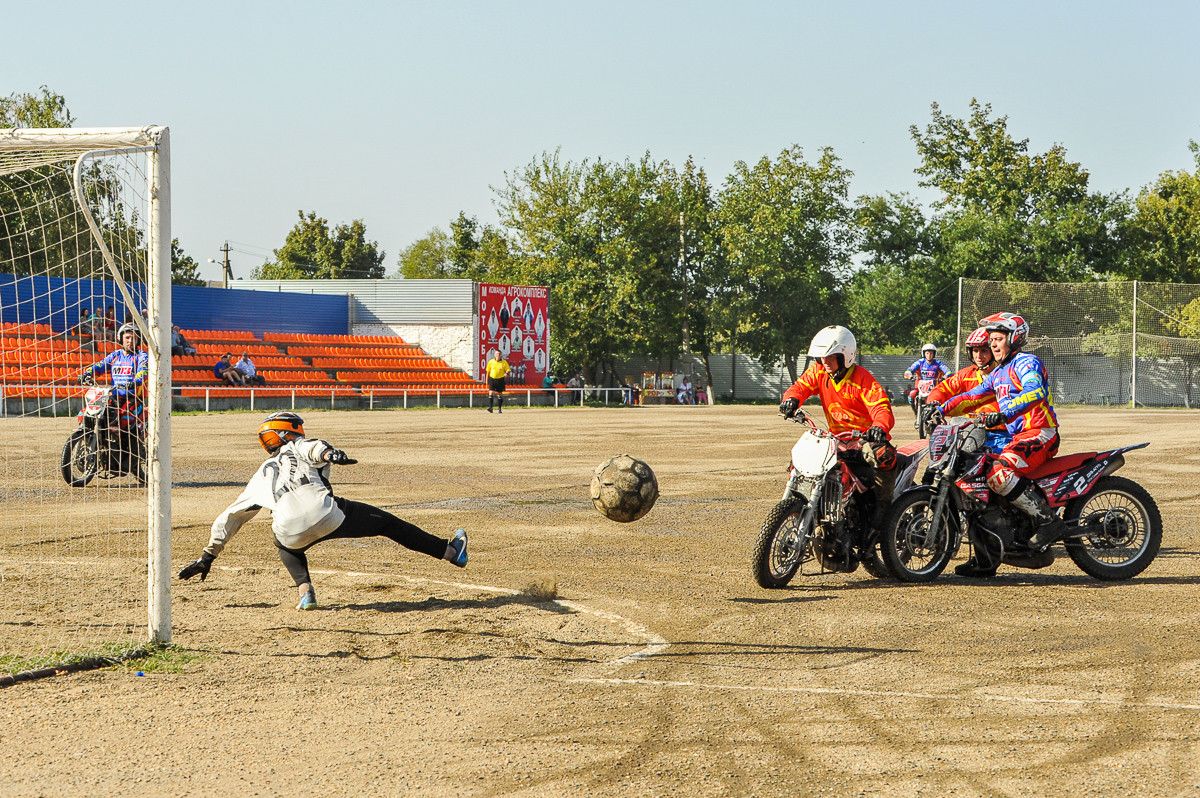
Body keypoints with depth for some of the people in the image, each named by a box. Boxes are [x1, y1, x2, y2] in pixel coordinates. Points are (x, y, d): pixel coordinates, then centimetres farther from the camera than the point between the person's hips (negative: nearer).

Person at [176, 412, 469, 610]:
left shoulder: (262, 475, 35)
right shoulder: (299, 448, 27)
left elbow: (228, 518, 36)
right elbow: (314, 448, 0)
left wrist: (208, 557, 40)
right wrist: (330, 454, -22)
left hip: (291, 533, 2)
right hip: (325, 516, -2)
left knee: (288, 546, 39)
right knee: (385, 522, 16)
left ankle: (305, 590, 12)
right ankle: (450, 551, 19)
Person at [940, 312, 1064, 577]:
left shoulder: (1026, 362, -8)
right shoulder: (998, 373, 21)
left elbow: (1034, 392, -28)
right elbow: (972, 395, 26)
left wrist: (1004, 414, -40)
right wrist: (940, 409, 12)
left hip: (1039, 434, -10)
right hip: (1017, 436, 10)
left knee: (1000, 474, -33)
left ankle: (1049, 520, -26)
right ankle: (985, 559, 10)